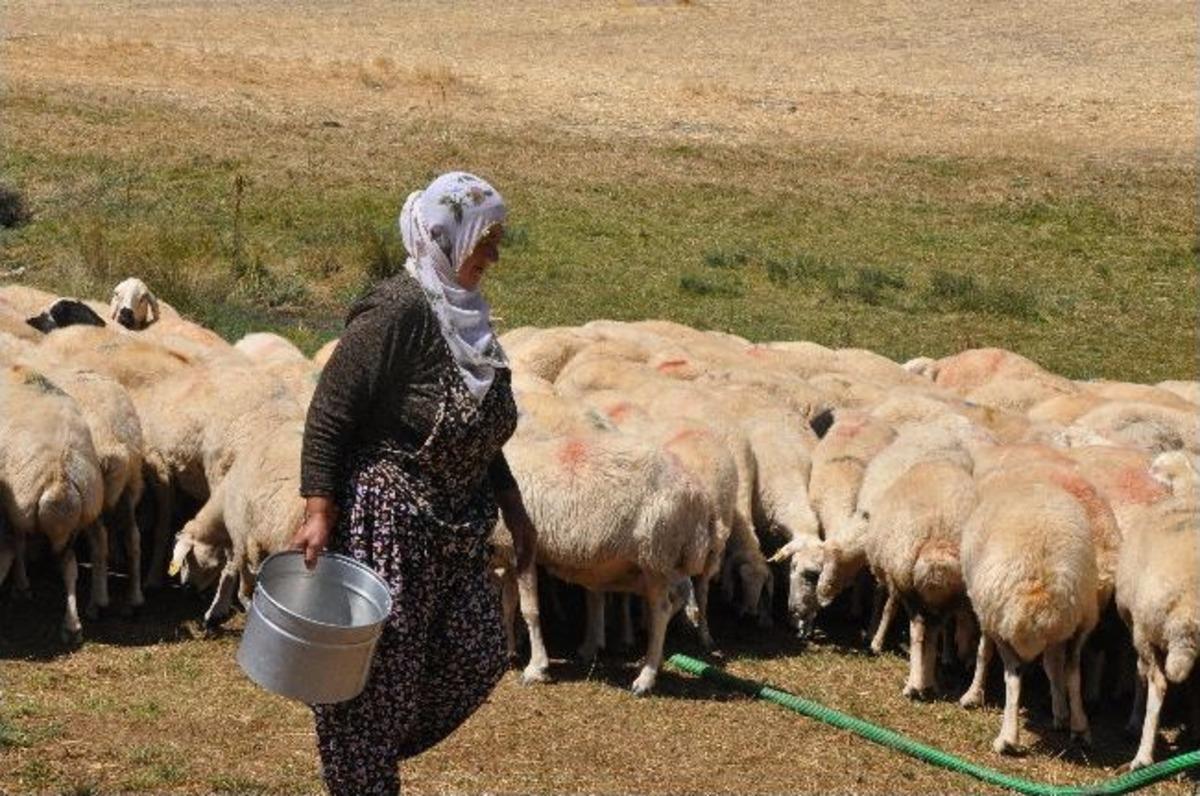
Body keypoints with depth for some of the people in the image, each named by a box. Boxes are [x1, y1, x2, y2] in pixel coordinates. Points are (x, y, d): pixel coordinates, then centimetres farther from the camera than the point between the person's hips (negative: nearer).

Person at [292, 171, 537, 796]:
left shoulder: (465, 315, 10)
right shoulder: (395, 312, -17)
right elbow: (328, 417, -17)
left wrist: (510, 505, 20)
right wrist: (319, 513, -23)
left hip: (453, 532, 9)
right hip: (384, 526, -9)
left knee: (478, 658, 8)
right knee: (380, 673, -1)